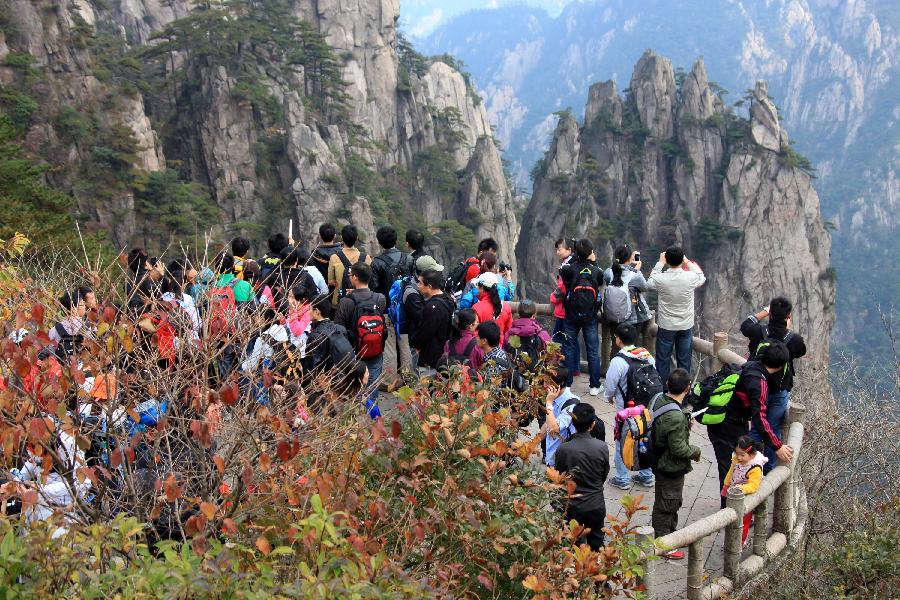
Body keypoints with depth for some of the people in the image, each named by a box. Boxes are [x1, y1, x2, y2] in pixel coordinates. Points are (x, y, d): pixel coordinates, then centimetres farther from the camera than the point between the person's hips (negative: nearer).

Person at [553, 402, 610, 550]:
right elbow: (604, 475, 0)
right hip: (596, 505, 1)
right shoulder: (602, 447, -16)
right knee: (596, 544, 20)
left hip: (572, 506, -1)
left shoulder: (563, 449, -22)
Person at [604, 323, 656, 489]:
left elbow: (610, 385, -13)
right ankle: (647, 476, 29)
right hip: (648, 406, 6)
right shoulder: (647, 355, -3)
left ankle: (622, 479, 18)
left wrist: (610, 397, 9)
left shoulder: (618, 361, -20)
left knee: (622, 443, 10)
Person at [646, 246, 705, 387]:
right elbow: (702, 278, 7)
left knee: (663, 360, 11)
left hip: (666, 326, -1)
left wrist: (660, 263, 9)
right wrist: (688, 262, 15)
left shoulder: (661, 279, -19)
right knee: (684, 361, 12)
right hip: (686, 326, 1)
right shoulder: (690, 278, -17)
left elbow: (649, 283, 5)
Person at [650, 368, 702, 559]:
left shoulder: (660, 401, -4)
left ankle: (671, 535, 44)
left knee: (673, 503, 27)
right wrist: (696, 452, -9)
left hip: (661, 463, 9)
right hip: (671, 469, -9)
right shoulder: (676, 417, -33)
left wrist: (686, 424, 9)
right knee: (665, 507, 8)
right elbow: (679, 448, -27)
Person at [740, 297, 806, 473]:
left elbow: (745, 325, 6)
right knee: (774, 430, 12)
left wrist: (765, 311, 11)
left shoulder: (759, 332, -17)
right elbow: (801, 350, 6)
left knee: (755, 428, 14)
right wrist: (789, 328, 8)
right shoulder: (793, 338, -18)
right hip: (781, 392, 0)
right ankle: (769, 468, 22)